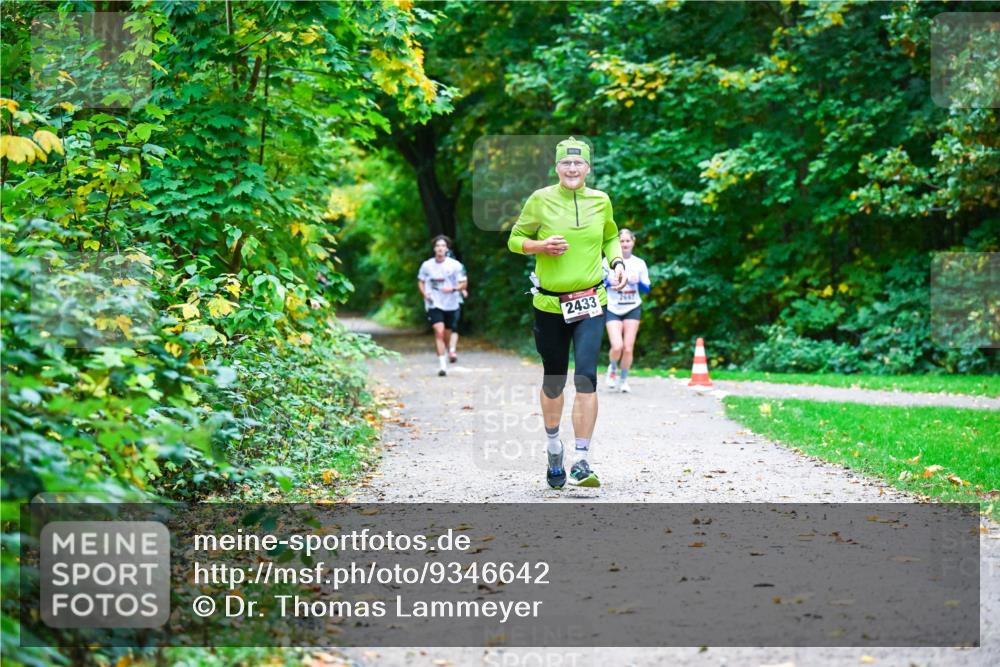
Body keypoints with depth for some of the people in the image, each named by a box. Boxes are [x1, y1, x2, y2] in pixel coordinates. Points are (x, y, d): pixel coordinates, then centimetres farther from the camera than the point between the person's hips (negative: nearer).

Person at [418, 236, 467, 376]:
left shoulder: (455, 265, -4)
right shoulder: (427, 265, -1)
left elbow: (463, 284, 0)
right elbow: (420, 282, 13)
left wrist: (453, 288, -20)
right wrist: (425, 294, -5)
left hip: (451, 305, 1)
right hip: (434, 305, -1)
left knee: (447, 335, 12)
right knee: (439, 332, -17)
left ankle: (444, 353, 43)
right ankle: (442, 365, -19)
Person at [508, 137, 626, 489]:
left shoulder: (601, 201, 4)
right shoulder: (540, 200, -3)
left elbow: (611, 237, 21)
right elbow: (515, 239, 4)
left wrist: (617, 262, 2)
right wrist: (540, 246, -15)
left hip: (590, 302, 1)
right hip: (550, 304, 0)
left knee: (586, 376, -14)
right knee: (553, 381, 10)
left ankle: (581, 463, -12)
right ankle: (553, 449, 35)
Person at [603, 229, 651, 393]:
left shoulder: (639, 263, 6)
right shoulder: (608, 261, 0)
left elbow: (646, 289, 11)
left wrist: (638, 282, -10)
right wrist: (611, 283, -17)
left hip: (633, 309, 2)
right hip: (613, 309, -2)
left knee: (628, 348, -3)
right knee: (617, 347, -15)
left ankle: (624, 380, 16)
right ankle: (612, 368, 17)